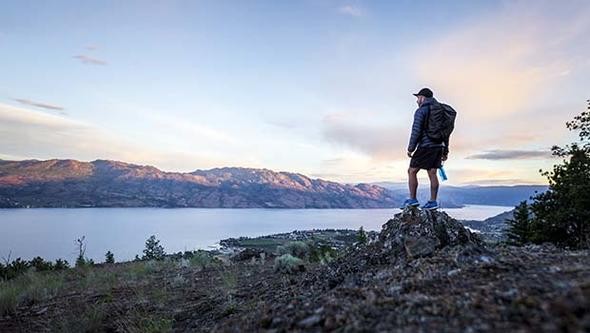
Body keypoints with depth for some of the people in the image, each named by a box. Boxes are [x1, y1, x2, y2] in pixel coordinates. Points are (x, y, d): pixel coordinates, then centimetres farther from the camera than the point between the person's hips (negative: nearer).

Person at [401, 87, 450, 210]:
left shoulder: (421, 111, -6)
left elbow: (416, 131, -15)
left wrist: (411, 148, -10)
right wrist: (445, 150, 21)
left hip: (426, 146, -8)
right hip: (438, 146, 8)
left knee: (412, 171, 0)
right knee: (432, 173, 8)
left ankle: (412, 200, -1)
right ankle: (433, 201, 8)